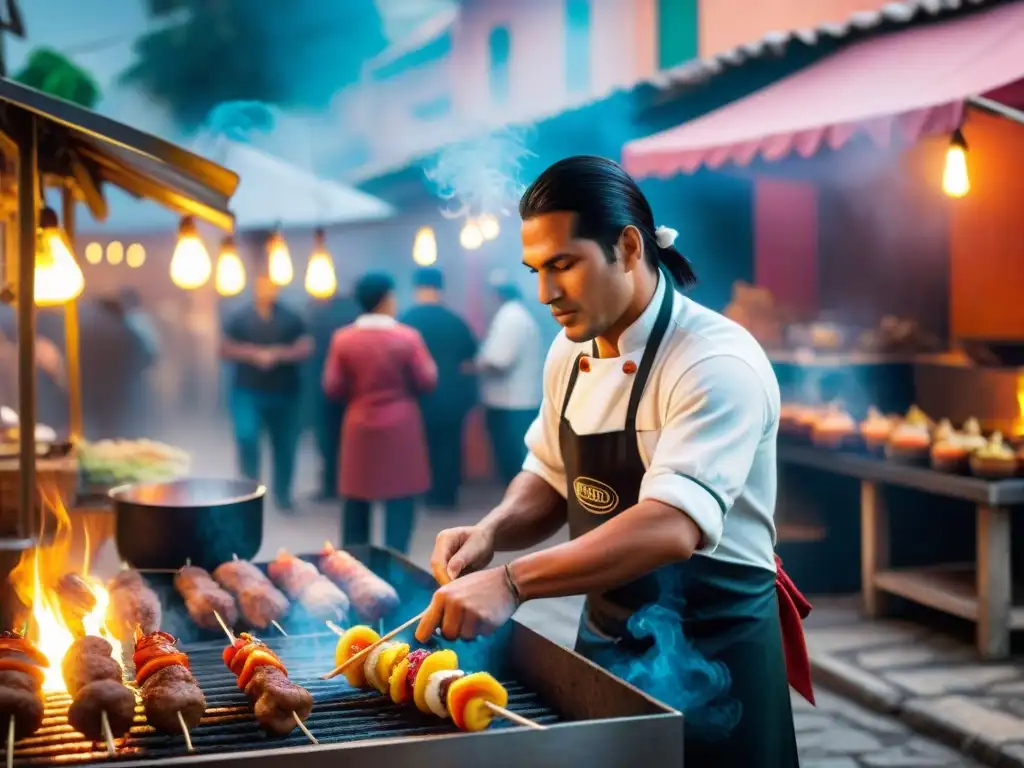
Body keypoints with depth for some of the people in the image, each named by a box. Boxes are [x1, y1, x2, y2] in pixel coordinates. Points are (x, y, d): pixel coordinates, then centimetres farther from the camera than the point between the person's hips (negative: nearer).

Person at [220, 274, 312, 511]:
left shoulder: (291, 319, 2)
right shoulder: (239, 318, 3)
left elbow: (305, 348, -2)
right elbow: (225, 349, 2)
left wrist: (278, 354, -16)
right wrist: (254, 354, -12)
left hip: (284, 392, 1)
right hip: (248, 392, -1)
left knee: (285, 445, 7)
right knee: (246, 436, -17)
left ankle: (281, 493, 23)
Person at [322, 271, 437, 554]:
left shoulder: (342, 339, -3)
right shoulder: (408, 337, -9)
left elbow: (332, 388, -1)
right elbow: (427, 382, -6)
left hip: (359, 428, 3)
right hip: (400, 428, -3)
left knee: (356, 503, 12)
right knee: (400, 505, 2)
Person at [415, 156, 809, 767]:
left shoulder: (717, 364, -24)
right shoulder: (570, 352, 1)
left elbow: (672, 526, -36)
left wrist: (512, 583, -42)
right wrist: (492, 532, -9)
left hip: (710, 656, -7)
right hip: (605, 645, 7)